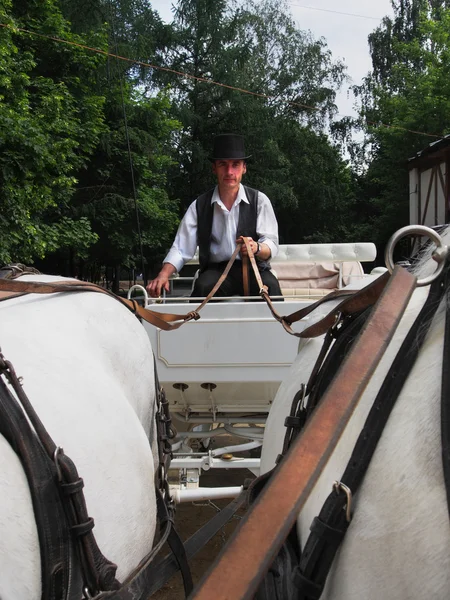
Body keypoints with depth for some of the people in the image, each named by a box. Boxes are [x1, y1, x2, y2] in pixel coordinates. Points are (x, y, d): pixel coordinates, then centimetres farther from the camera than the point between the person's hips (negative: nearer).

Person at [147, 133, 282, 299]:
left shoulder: (259, 200, 2)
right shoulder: (199, 205, 4)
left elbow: (271, 245, -4)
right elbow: (181, 248, 0)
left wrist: (256, 248, -29)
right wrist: (163, 275, -18)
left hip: (253, 269, 0)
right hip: (216, 271, 0)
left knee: (270, 286, -32)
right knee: (202, 286, -33)